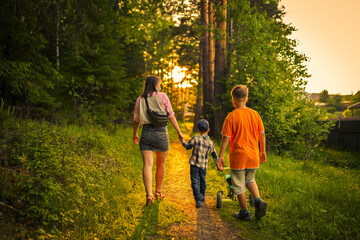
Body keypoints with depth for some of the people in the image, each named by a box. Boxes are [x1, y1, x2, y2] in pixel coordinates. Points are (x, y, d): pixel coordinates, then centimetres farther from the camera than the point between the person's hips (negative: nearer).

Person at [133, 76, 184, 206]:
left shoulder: (140, 100, 8)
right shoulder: (163, 96, 0)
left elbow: (136, 119, 15)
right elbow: (171, 116, -3)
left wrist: (135, 134, 29)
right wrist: (179, 132, 3)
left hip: (146, 133, 1)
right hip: (161, 133, -1)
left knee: (147, 165, -6)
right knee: (160, 164, 16)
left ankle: (149, 195, -21)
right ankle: (158, 192, 28)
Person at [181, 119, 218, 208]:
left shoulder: (196, 138, -8)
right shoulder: (210, 142, 1)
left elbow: (188, 146, -2)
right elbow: (214, 155, 8)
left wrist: (182, 140, 15)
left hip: (194, 164, -3)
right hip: (203, 165, 3)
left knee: (195, 182, -1)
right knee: (203, 181, 22)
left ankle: (198, 200, -9)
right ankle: (202, 197, 39)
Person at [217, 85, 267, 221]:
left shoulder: (231, 116, -13)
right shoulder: (255, 114, 1)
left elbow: (226, 138, -13)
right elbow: (262, 134, 7)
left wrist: (221, 156, -6)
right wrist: (262, 151, 19)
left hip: (238, 156, -5)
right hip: (253, 156, 5)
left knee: (239, 185, 10)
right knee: (250, 180, 25)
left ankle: (244, 212, 18)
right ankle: (258, 200, 5)